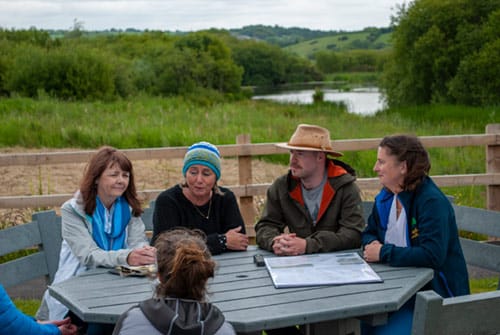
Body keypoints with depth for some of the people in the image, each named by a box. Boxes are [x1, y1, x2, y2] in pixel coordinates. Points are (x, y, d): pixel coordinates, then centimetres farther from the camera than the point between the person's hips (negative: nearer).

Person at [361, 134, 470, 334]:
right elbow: (369, 233, 20)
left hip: (435, 294, -7)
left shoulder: (432, 202, -18)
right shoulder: (385, 197, 6)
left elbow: (432, 255, -28)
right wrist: (372, 244, -5)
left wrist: (383, 253, -21)